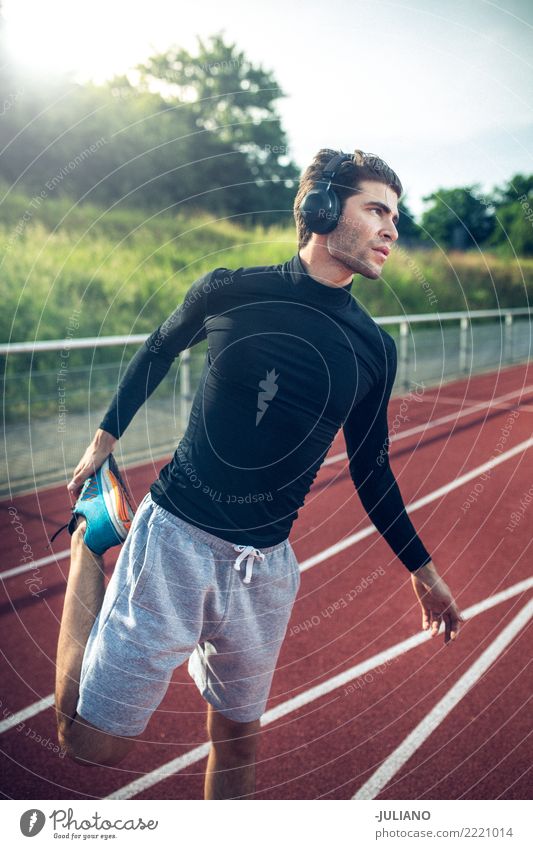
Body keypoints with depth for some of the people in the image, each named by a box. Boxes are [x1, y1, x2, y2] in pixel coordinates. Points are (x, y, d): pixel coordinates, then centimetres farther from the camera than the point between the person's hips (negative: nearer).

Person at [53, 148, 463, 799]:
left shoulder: (374, 349, 1)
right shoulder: (229, 291, -6)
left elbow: (370, 468, 12)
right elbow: (159, 349, 12)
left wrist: (420, 567, 14)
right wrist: (104, 437, 13)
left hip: (264, 567, 3)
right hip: (173, 538, -2)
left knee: (237, 738, 12)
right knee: (90, 742, 3)